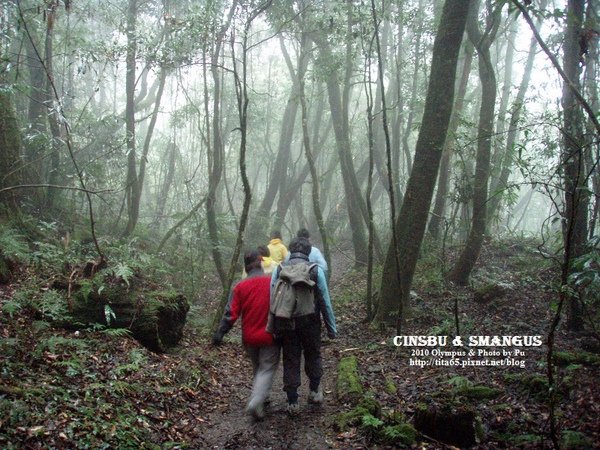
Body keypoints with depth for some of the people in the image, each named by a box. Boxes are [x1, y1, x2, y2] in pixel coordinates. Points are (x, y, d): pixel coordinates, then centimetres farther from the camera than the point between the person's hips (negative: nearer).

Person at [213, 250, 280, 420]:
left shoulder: (240, 287, -5)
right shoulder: (272, 282, -8)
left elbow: (231, 312, -9)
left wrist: (220, 332, -5)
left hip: (249, 337, 3)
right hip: (269, 336, -3)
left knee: (257, 367, 22)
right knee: (267, 368, 1)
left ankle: (260, 398, 32)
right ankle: (256, 402, -17)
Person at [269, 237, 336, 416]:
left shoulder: (279, 270, -3)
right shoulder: (316, 270, -6)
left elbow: (272, 300, -5)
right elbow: (325, 302, -5)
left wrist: (274, 327, 1)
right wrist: (331, 327, 3)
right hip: (310, 322, -1)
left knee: (290, 360, 9)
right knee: (313, 355, 21)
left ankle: (292, 402, 13)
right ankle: (314, 391, 26)